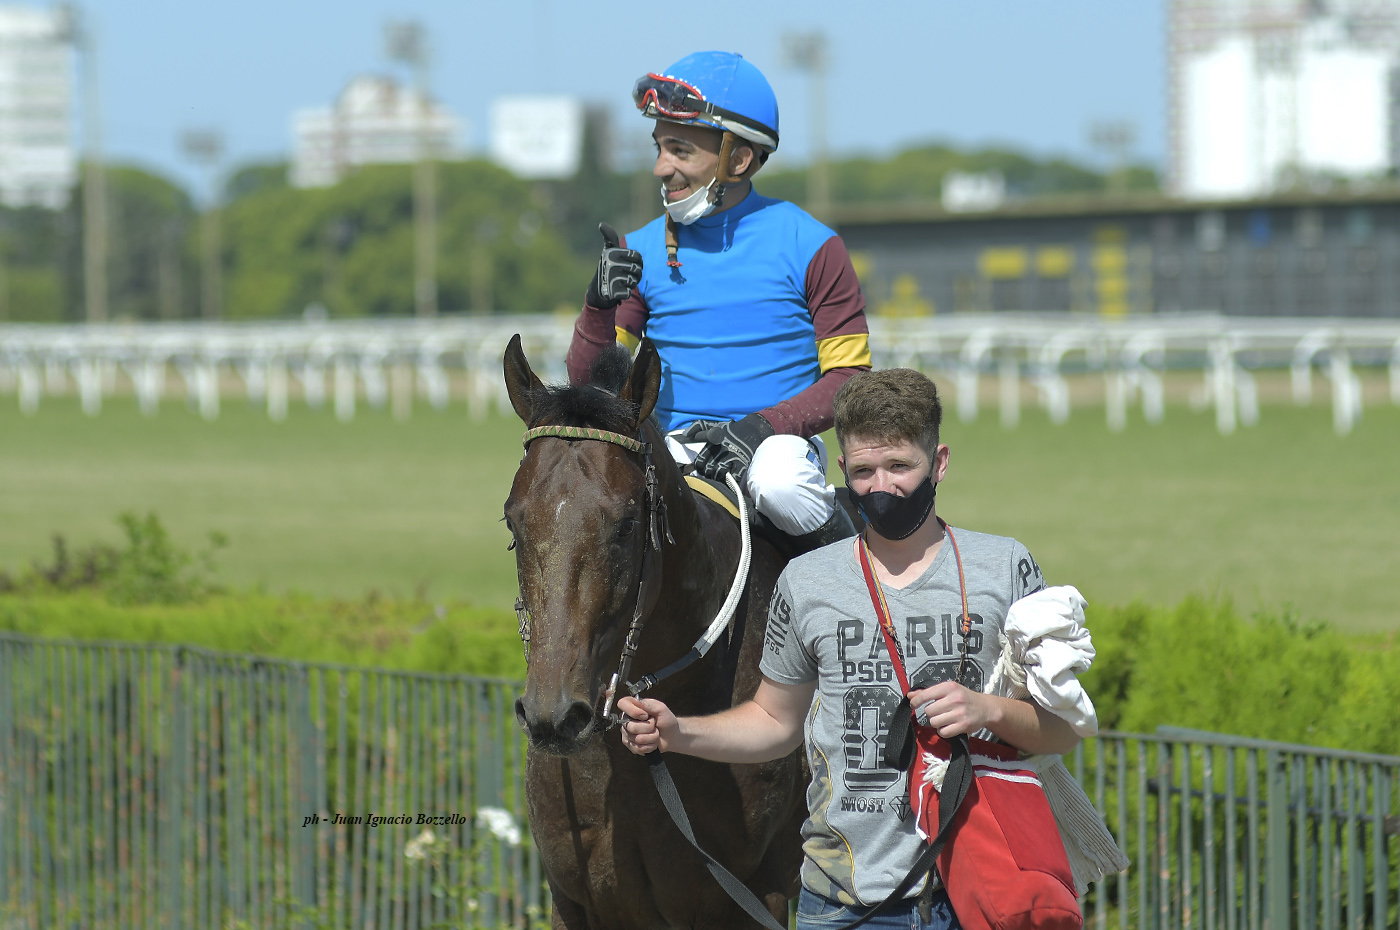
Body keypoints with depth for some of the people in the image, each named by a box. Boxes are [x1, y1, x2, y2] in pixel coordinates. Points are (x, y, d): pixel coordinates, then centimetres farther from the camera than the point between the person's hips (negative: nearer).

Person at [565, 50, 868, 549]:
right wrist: (599, 305, -12)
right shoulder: (640, 252, 8)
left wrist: (764, 425, -17)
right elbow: (588, 381, 8)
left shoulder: (808, 245, 0)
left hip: (779, 440, -2)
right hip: (674, 447, 3)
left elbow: (849, 376, -2)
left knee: (779, 485, -37)